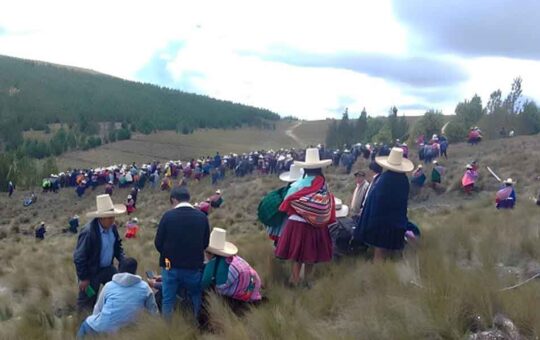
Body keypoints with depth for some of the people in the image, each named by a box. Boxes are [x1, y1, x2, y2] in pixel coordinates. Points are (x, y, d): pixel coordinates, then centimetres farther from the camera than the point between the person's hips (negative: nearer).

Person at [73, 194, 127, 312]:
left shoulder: (112, 227, -7)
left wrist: (123, 261, -5)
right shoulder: (88, 232, -30)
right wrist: (83, 278, -16)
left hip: (108, 268, 7)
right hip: (91, 272, -7)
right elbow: (79, 258, -23)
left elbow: (117, 245, 10)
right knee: (87, 303, 10)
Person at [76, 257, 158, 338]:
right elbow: (154, 311, 8)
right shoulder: (144, 287, -3)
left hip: (102, 328, -1)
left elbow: (97, 310, 10)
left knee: (87, 323, 31)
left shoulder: (109, 286, -2)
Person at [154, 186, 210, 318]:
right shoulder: (202, 217, -5)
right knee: (196, 298, 22)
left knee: (168, 300, 13)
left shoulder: (168, 216, -11)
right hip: (194, 266, 1)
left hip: (171, 266, -1)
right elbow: (205, 243, 4)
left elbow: (158, 243, -5)